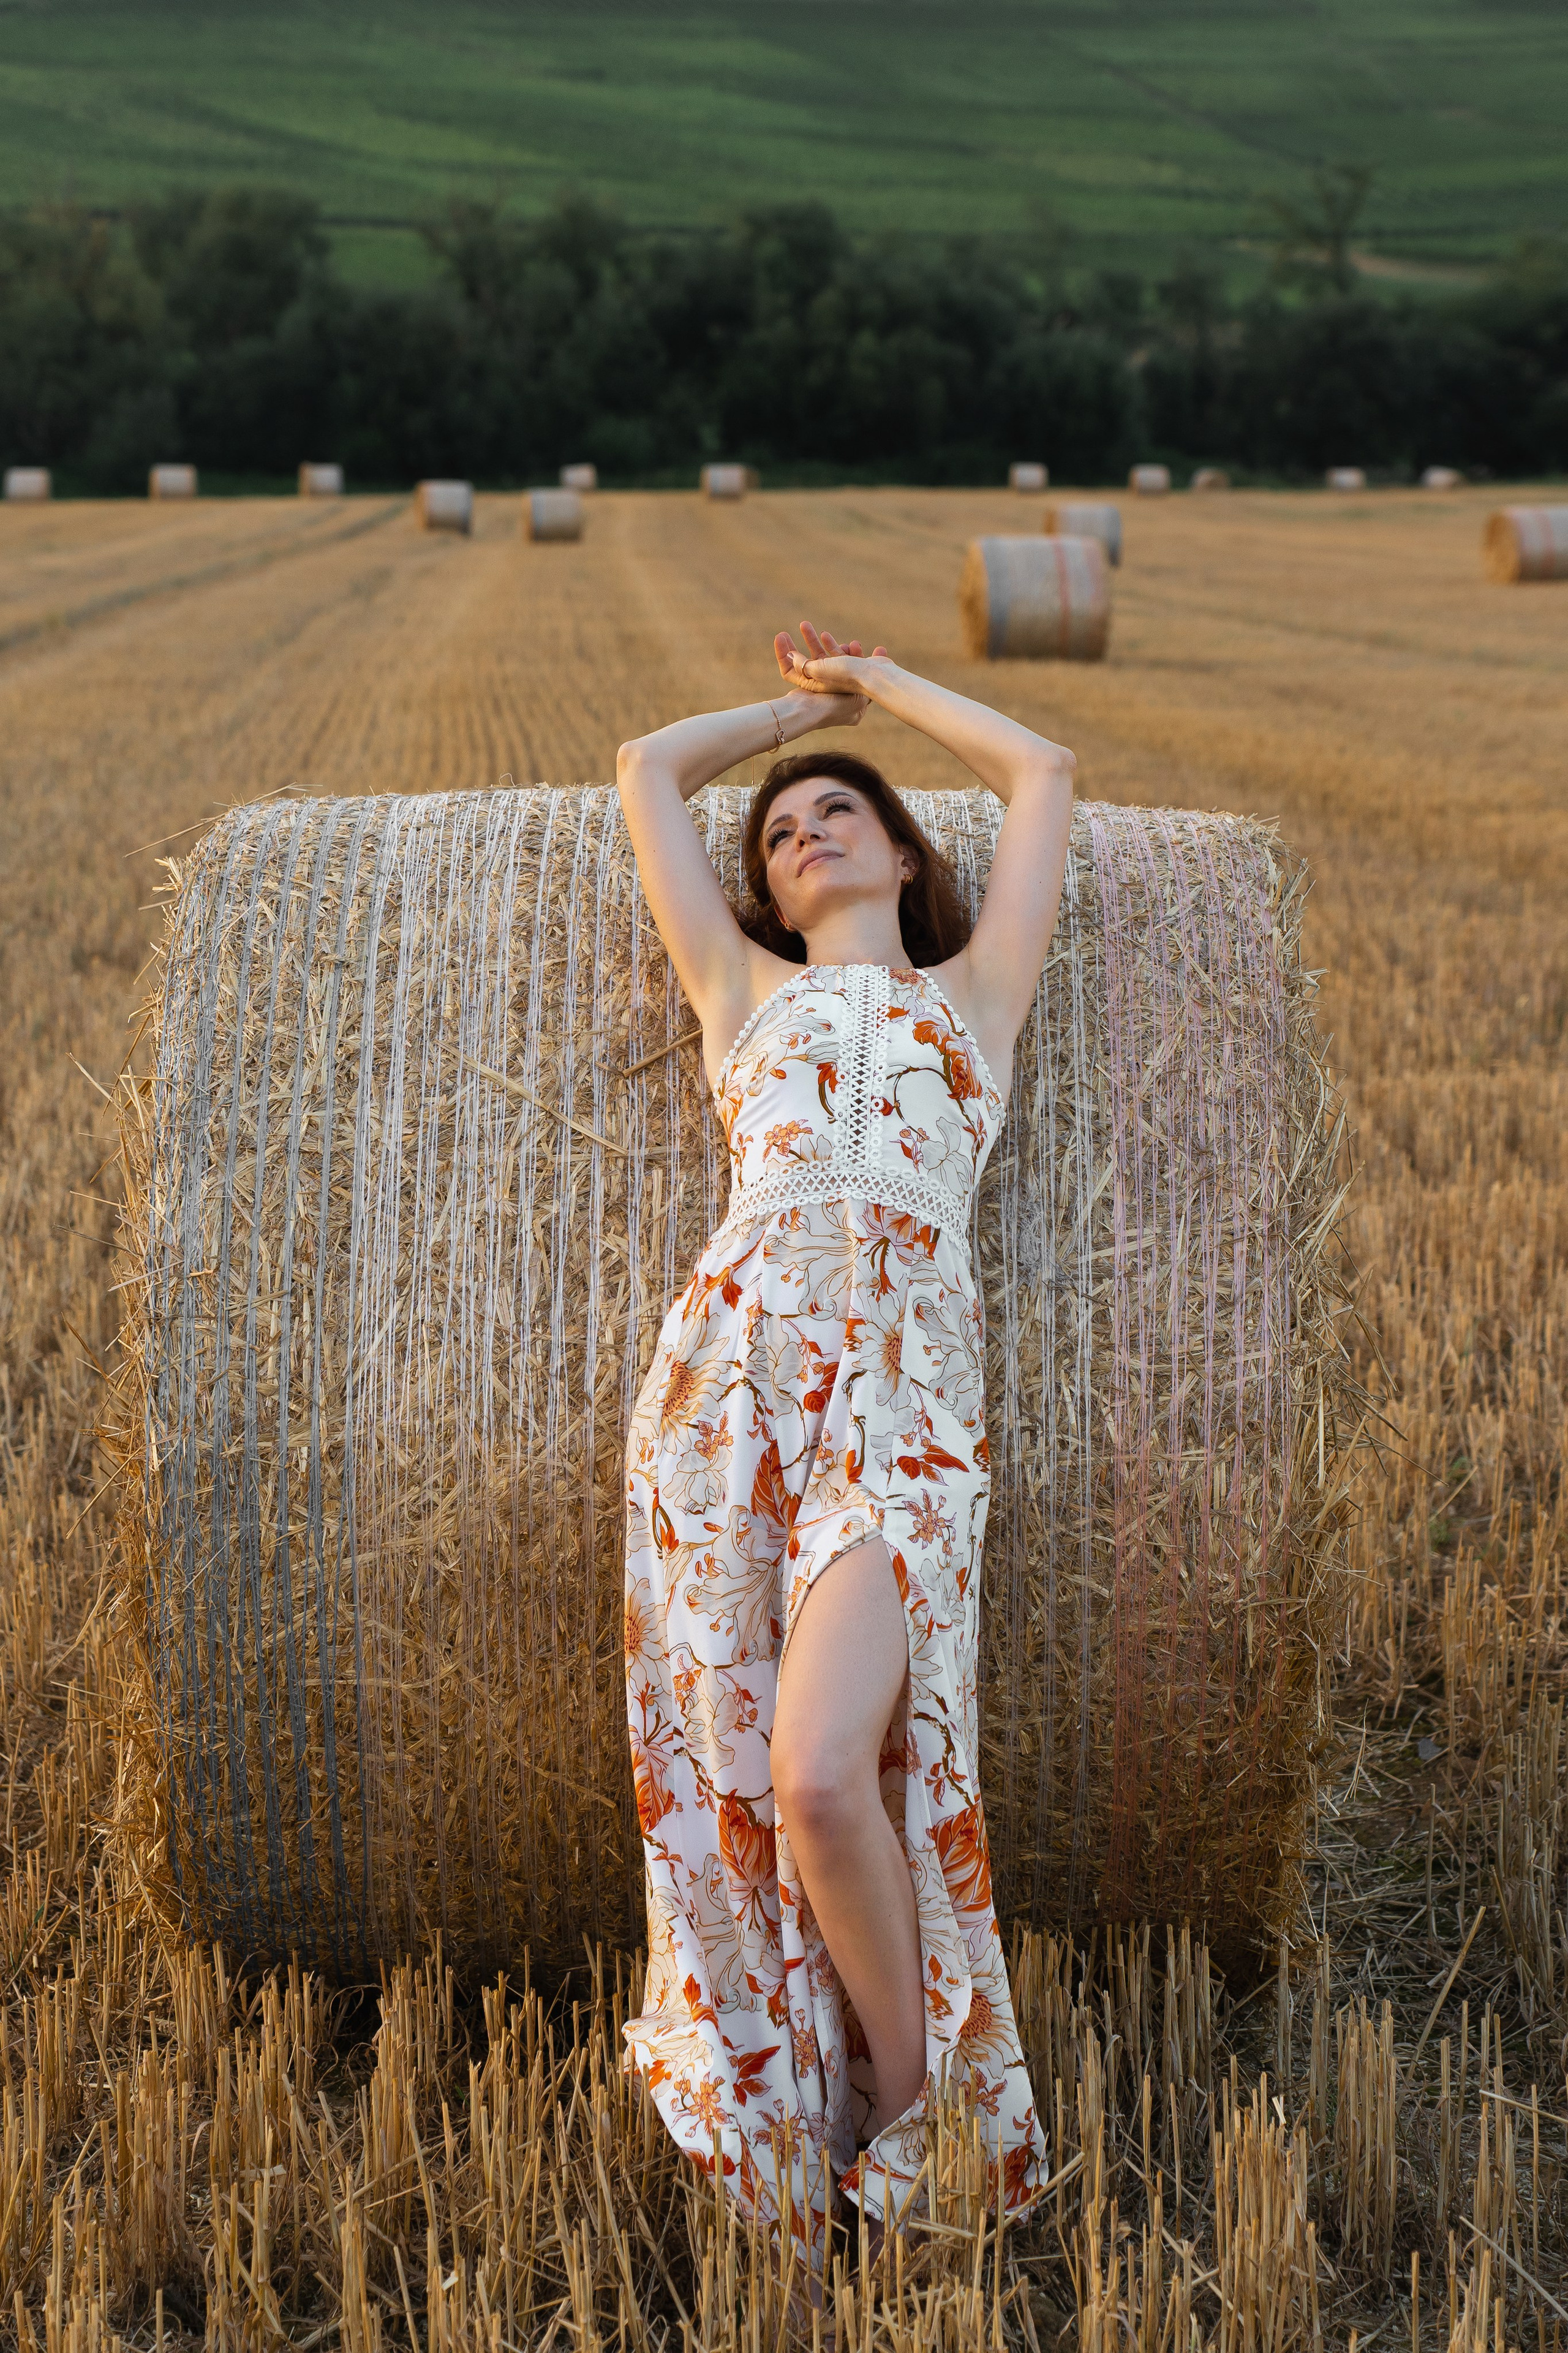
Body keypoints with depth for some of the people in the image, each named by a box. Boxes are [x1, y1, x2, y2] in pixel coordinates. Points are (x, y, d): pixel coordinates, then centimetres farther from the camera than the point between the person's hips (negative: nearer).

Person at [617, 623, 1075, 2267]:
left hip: (905, 1384, -2)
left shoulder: (974, 992, 24)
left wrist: (872, 681, 40)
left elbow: (1042, 771, 30)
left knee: (821, 1771, -18)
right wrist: (805, 701, 42)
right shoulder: (746, 990, 26)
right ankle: (766, 2111, 13)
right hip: (730, 1364, 2)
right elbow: (647, 769, 31)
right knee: (726, 1763, -4)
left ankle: (908, 2102, 4)